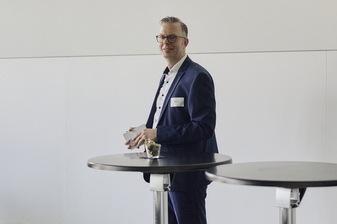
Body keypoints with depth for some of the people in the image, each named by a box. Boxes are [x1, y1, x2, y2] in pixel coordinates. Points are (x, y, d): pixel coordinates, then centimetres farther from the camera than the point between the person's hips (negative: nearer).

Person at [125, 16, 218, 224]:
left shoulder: (197, 77, -15)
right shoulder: (167, 76, 16)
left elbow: (204, 127, -22)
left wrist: (158, 134, -22)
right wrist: (146, 132, 6)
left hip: (188, 173, -10)